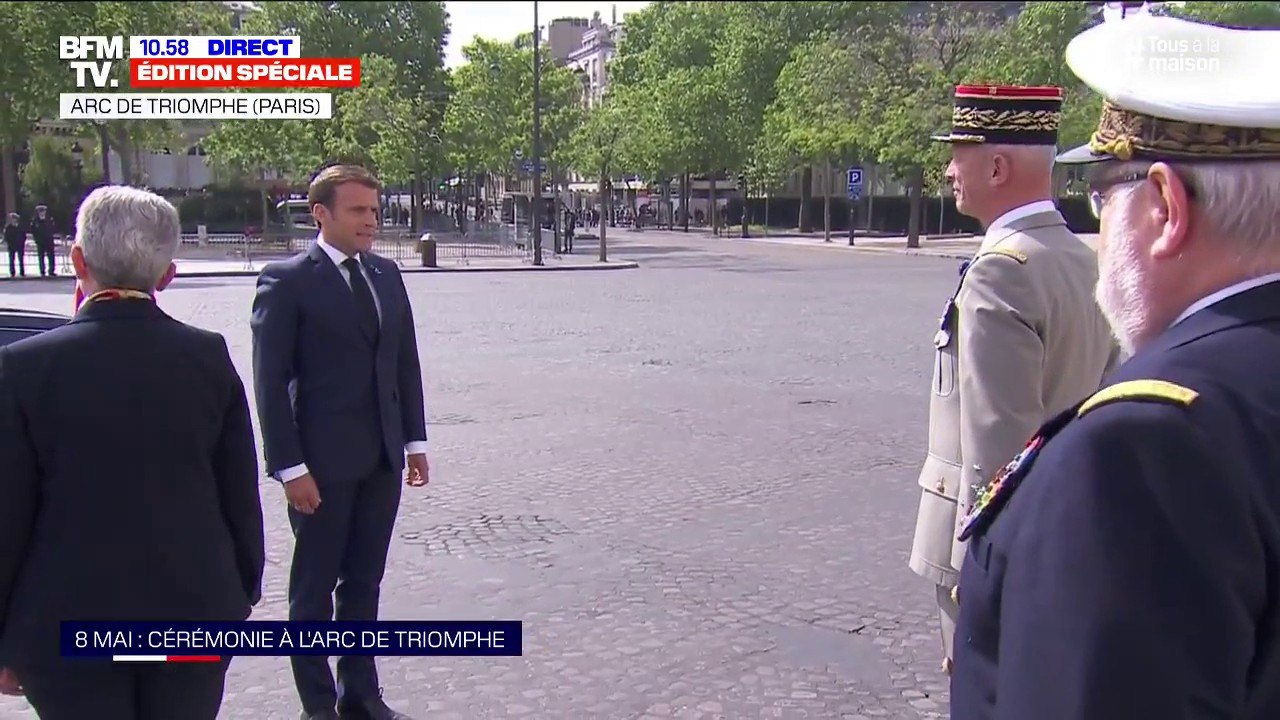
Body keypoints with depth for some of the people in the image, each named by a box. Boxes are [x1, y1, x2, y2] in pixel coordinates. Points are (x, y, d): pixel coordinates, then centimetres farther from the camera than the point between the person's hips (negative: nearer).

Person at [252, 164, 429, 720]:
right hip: (323, 462, -5)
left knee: (364, 583, 15)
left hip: (382, 459, 6)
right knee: (314, 589, 9)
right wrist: (289, 466, -14)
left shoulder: (387, 274, 9)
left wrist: (414, 440, 10)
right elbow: (271, 382, -11)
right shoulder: (287, 280, -9)